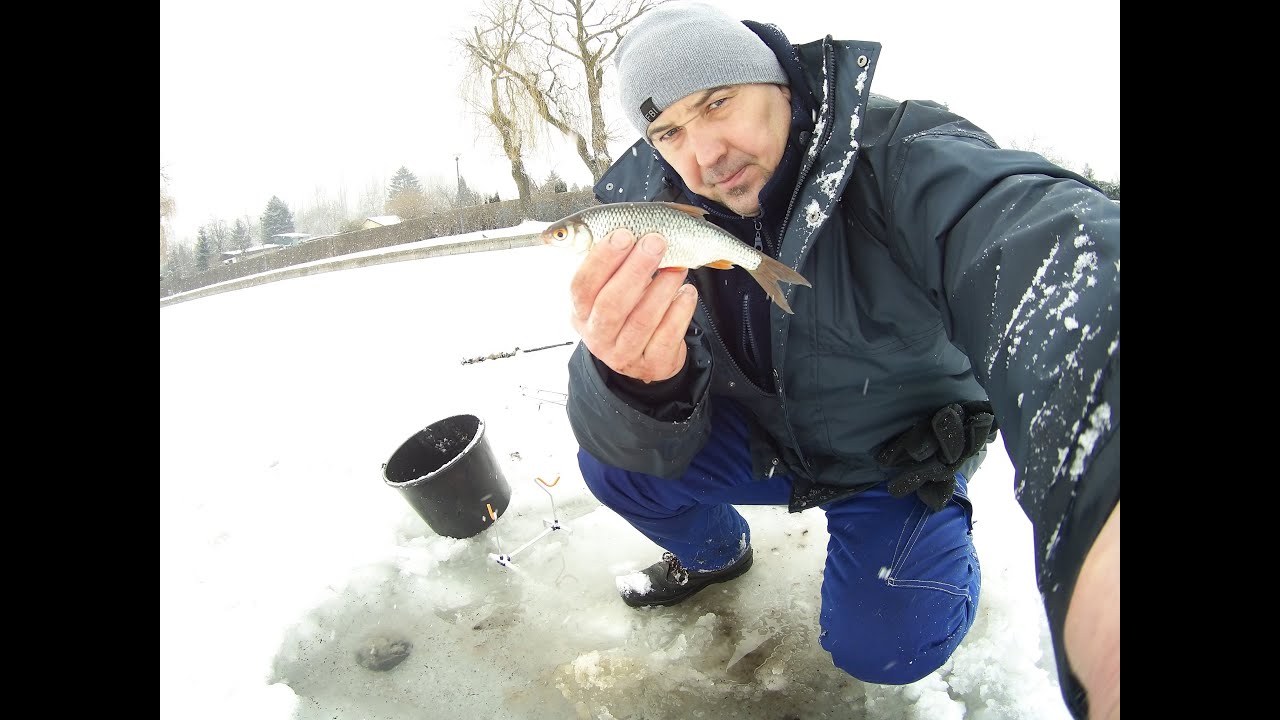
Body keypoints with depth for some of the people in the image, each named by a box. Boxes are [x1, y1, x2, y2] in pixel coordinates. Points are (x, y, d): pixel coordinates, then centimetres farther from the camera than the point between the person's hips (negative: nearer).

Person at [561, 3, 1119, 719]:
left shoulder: (900, 154, -28)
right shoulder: (661, 215, -16)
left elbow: (1037, 236, -52)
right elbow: (643, 447, -21)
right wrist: (637, 378, -48)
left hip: (905, 460, -3)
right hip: (766, 439, 4)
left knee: (881, 645, -21)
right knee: (609, 463, -11)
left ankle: (942, 532, 15)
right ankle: (716, 552, 22)